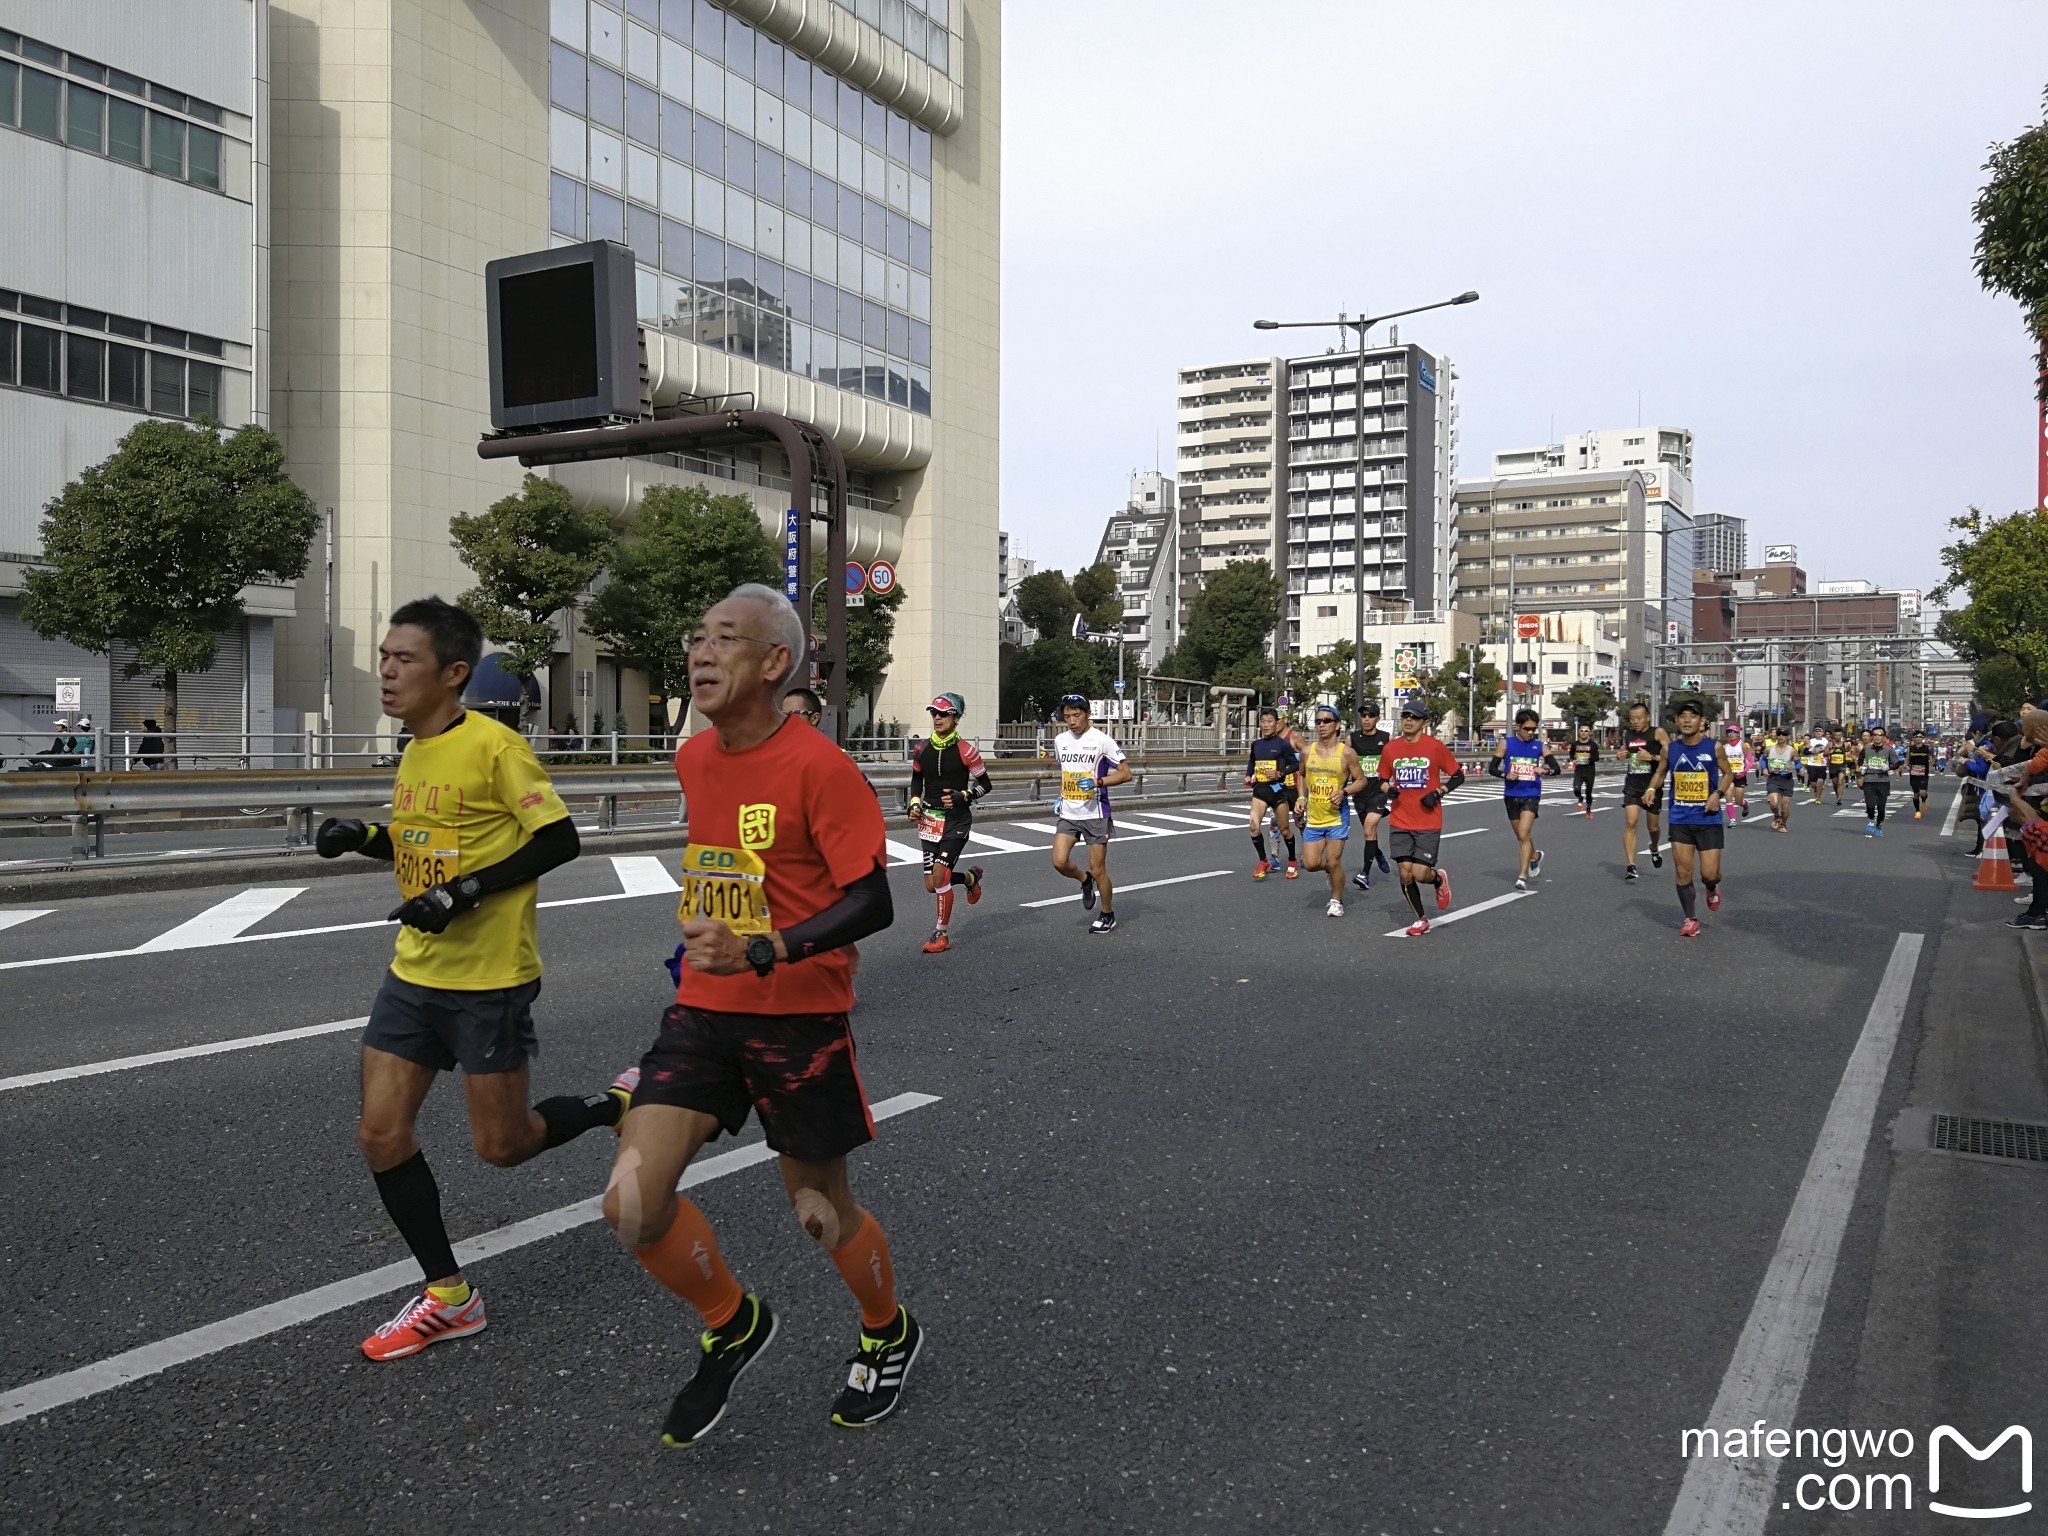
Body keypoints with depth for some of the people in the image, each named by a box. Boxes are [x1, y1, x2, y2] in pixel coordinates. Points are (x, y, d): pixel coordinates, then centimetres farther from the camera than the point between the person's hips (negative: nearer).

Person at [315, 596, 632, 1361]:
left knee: (501, 1146, 3)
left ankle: (621, 1102, 30)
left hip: (490, 980, -8)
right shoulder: (415, 752, 9)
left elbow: (559, 839, -18)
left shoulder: (494, 745, -16)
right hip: (414, 973, 8)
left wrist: (467, 892, -24)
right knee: (381, 1134, 4)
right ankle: (448, 1296, 19)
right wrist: (363, 837, 4)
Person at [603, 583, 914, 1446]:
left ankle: (890, 1335, 41)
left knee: (820, 1212, 10)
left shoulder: (818, 766, -17)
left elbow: (873, 901, -20)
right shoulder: (692, 759, 6)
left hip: (800, 1019, -5)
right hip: (703, 1011, 6)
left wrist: (761, 953, -30)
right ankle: (733, 1326, 19)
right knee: (632, 1202, -9)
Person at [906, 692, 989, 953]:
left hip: (956, 821, -5)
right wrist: (915, 805, 3)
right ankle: (971, 877, 36)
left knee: (939, 875, -16)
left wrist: (962, 796, -18)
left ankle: (942, 934, 0)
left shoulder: (965, 751, -10)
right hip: (929, 820, 5)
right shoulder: (922, 748, 3)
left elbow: (985, 785, -3)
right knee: (932, 885, 4)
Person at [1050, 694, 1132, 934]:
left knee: (1097, 870, 0)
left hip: (1095, 814, -5)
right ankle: (1085, 881, 21)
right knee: (1059, 862, -11)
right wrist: (1060, 797, 12)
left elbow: (1126, 773, -10)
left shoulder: (1101, 740, -11)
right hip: (1068, 813, 5)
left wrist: (1097, 781, -23)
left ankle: (1108, 914, 22)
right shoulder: (1060, 740, 6)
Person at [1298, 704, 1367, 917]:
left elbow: (1361, 780, -3)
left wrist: (1344, 792, -19)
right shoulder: (1307, 751, 1)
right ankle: (1333, 870, 34)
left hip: (1337, 816, -4)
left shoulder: (1346, 752, -10)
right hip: (1313, 816, 4)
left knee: (1333, 861, -3)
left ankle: (1336, 901, 18)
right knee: (1312, 863, 0)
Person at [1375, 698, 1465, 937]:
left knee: (1420, 873, -9)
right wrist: (1388, 789, -5)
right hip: (1400, 822, 3)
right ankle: (1420, 920, 18)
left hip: (1428, 822, -3)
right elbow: (1383, 779, 17)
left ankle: (1439, 879, 28)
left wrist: (1438, 793, -11)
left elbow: (1458, 776, 2)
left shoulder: (1435, 747, -6)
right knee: (1405, 873, -1)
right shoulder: (1391, 748, 4)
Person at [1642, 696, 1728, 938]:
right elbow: (1660, 773, 12)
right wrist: (1652, 789, -8)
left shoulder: (1713, 747, -8)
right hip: (1680, 820, 2)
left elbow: (1727, 773, 5)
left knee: (1709, 874, -4)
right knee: (1683, 873, 3)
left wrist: (1718, 794, -12)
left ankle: (1713, 888, 33)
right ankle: (1691, 920, 17)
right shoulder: (1670, 748, -3)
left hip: (1709, 820, -2)